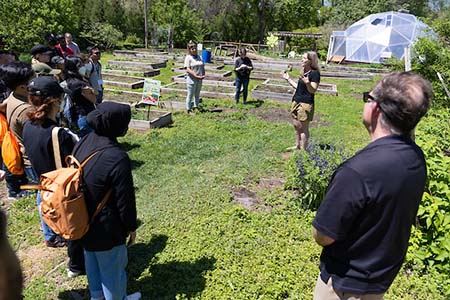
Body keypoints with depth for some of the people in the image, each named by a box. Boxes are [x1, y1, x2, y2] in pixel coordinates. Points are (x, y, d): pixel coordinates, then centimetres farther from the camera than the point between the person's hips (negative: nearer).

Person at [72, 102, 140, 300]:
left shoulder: (83, 143, -8)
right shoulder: (117, 157, -32)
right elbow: (125, 199, -23)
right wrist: (131, 227, -6)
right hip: (105, 227, -8)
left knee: (92, 260, 30)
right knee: (112, 268, 16)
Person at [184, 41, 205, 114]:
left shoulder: (199, 57, 13)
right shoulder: (188, 58, -7)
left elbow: (203, 67, 17)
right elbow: (188, 69, -16)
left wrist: (203, 75, -2)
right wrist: (196, 75, -23)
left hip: (199, 79, 6)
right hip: (191, 79, -6)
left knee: (197, 94, 15)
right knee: (190, 95, 0)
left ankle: (196, 107, 27)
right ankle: (188, 109, 9)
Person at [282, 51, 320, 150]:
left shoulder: (315, 73, -13)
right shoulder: (303, 72, 14)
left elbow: (313, 90, -19)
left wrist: (307, 83, -37)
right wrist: (288, 79, 24)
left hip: (306, 104, -9)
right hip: (296, 101, 9)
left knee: (303, 128, -1)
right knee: (296, 126, 18)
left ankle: (303, 150, 10)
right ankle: (297, 146, 34)